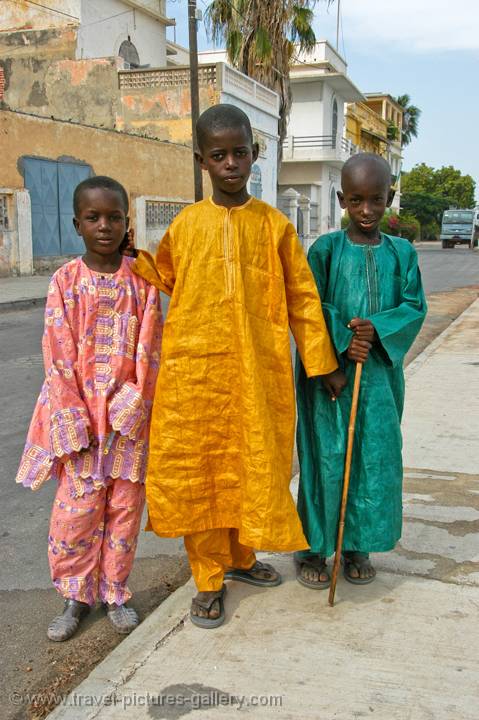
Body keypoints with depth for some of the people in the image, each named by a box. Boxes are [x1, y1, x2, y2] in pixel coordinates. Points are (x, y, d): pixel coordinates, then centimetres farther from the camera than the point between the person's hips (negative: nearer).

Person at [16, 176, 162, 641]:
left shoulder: (141, 281, 0)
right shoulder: (65, 281, -2)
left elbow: (148, 351, -3)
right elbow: (59, 356, -5)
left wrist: (130, 408, -12)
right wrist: (75, 423, -11)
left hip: (129, 414, 1)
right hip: (80, 415, -1)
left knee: (125, 506, 9)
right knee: (77, 508, 5)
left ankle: (114, 592, 27)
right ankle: (76, 596, 24)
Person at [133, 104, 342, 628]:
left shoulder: (274, 224, 2)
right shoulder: (185, 224, 5)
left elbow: (301, 297, 4)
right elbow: (165, 279, 21)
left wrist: (320, 362, 5)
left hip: (258, 372, 0)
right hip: (194, 369, 1)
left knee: (253, 468, 11)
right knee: (195, 472, 5)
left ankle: (240, 557, 36)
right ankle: (208, 579, 22)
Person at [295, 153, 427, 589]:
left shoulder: (401, 253, 5)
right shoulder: (326, 249, -3)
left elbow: (414, 307, 2)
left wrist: (378, 328, -15)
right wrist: (342, 341, -17)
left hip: (379, 373, 3)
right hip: (329, 371, -3)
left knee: (376, 458, 7)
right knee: (326, 457, 1)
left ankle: (358, 545, 25)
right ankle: (313, 548, 17)